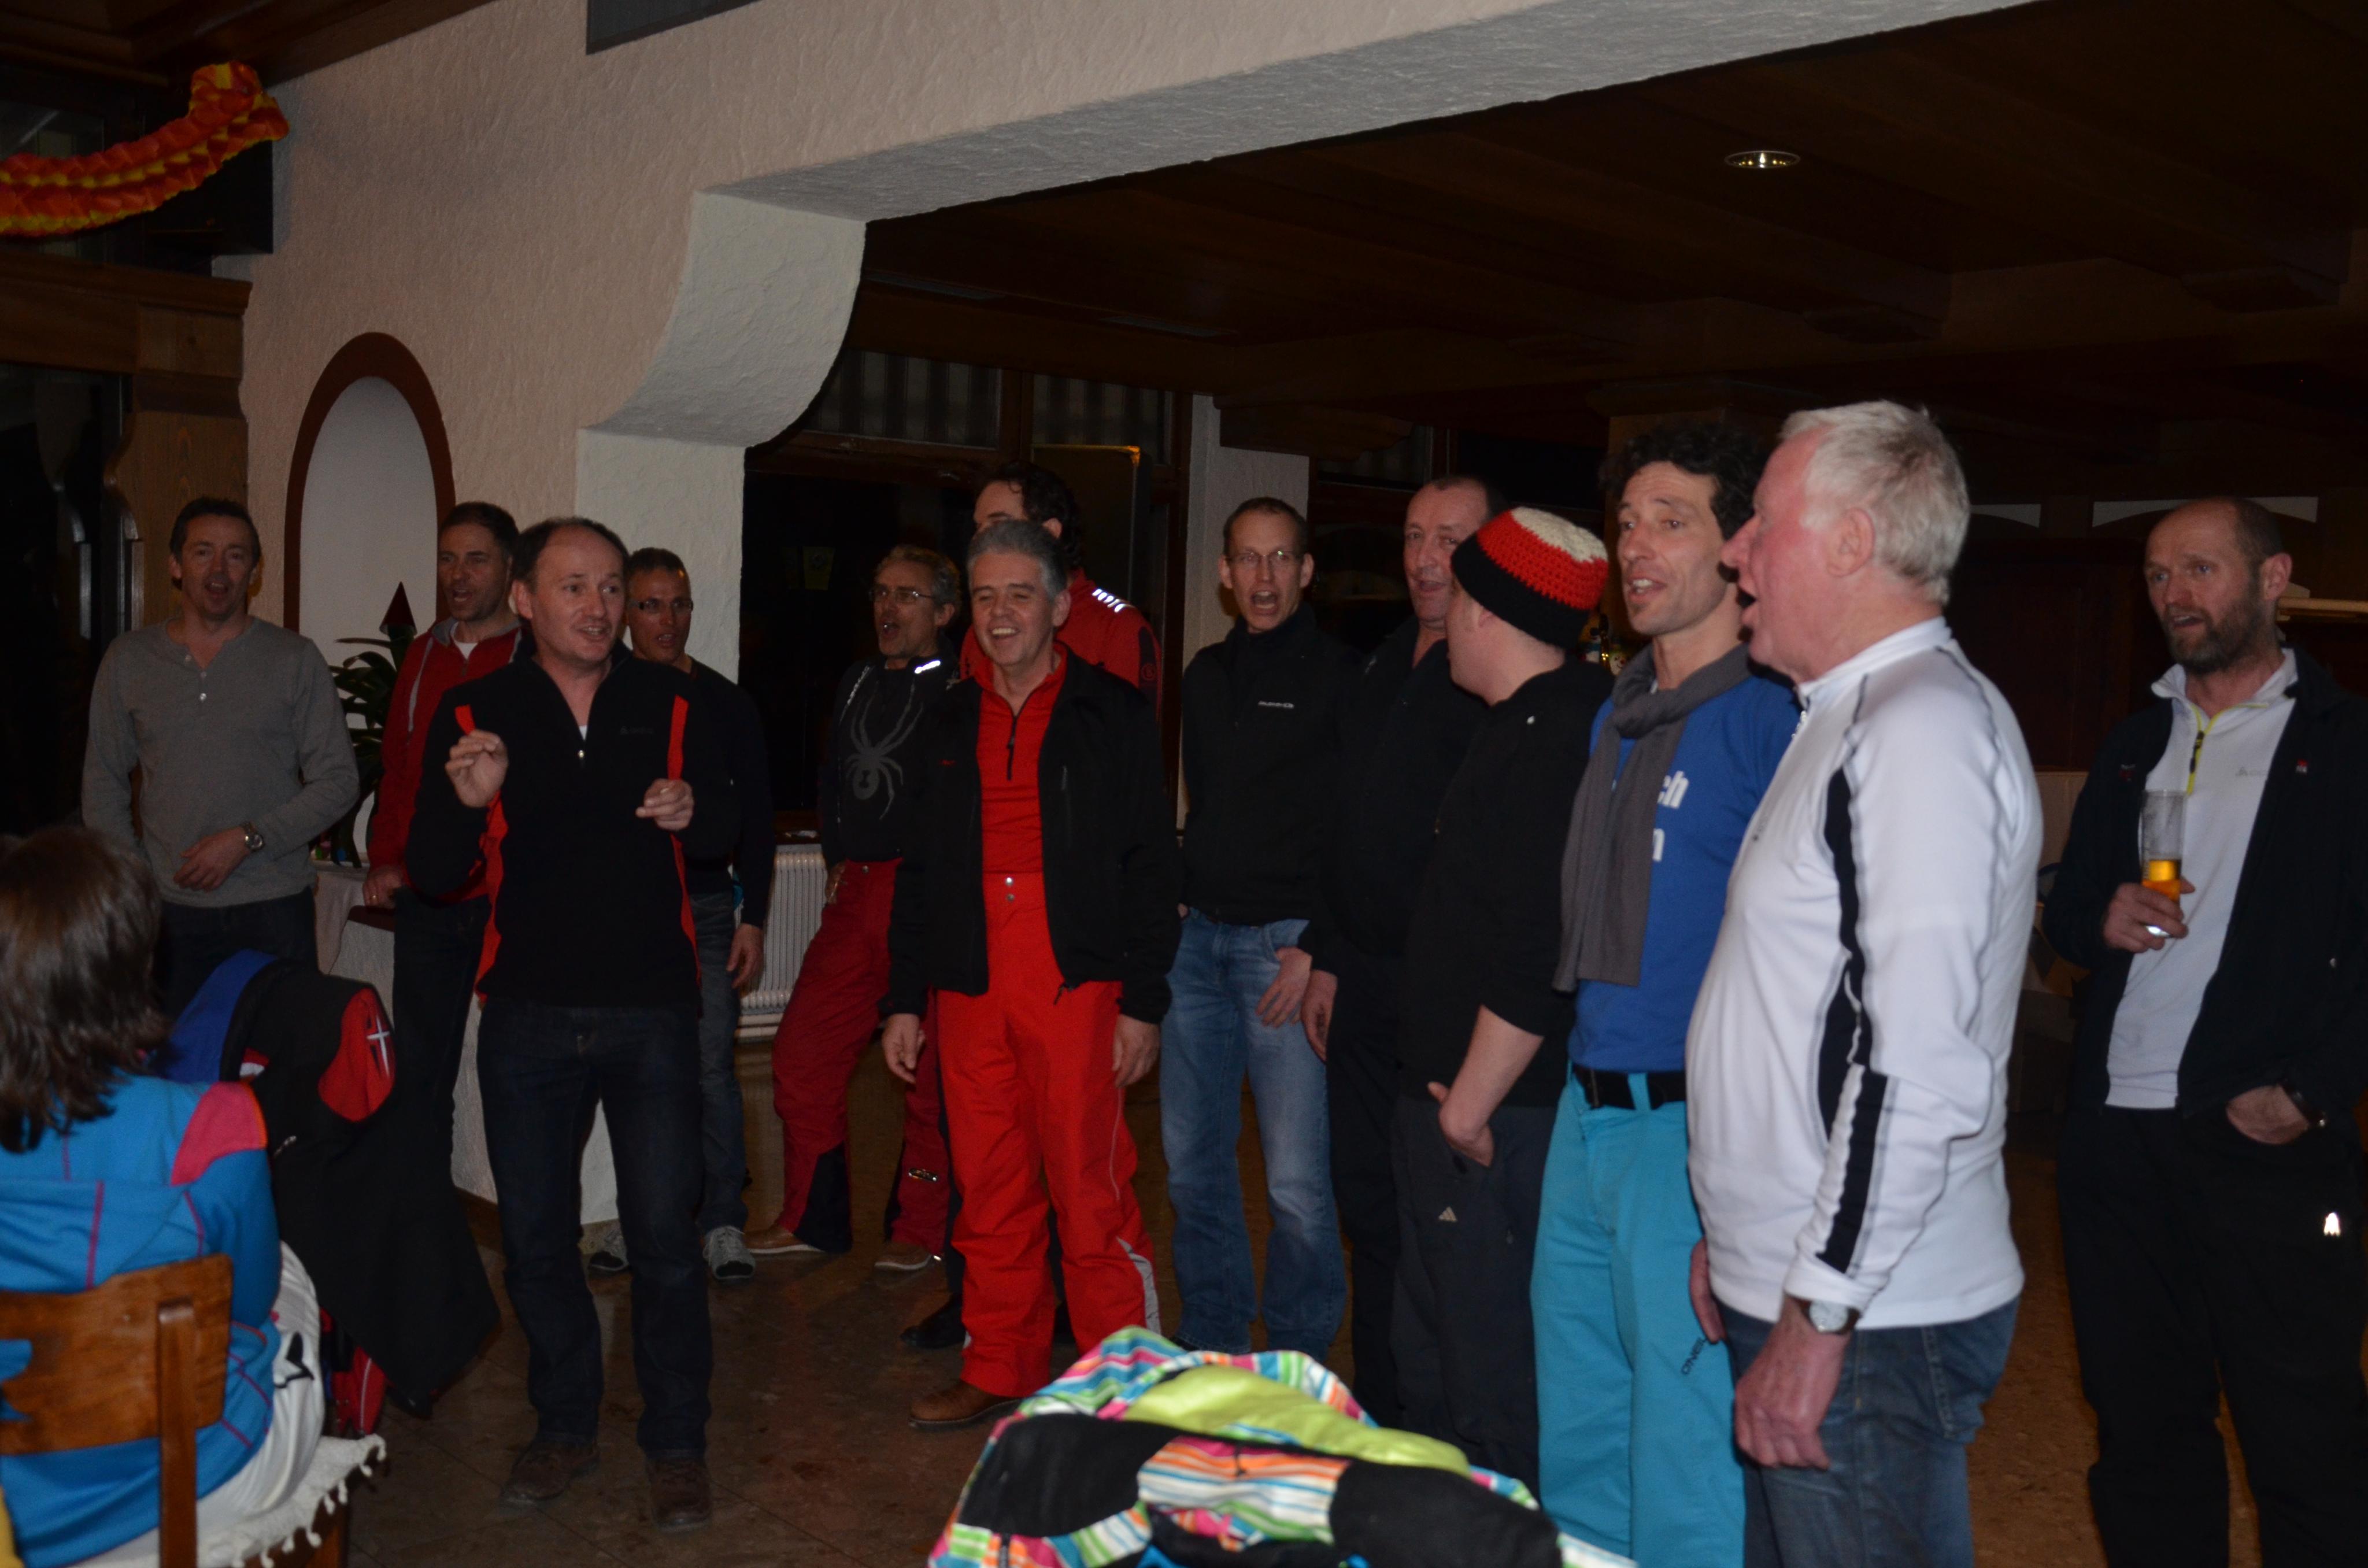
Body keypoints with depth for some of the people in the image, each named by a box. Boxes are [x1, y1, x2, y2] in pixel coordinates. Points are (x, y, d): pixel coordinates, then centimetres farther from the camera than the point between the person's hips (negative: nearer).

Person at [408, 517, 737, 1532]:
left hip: (651, 1010, -1)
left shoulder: (672, 704, 3)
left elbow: (727, 831, 10)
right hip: (528, 1017, 1)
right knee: (535, 1235, 11)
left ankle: (676, 1444, 15)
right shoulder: (475, 715, 2)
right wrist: (467, 800, -22)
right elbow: (433, 874, -1)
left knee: (664, 1232, 0)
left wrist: (693, 811, -14)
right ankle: (565, 1426, 29)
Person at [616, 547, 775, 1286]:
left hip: (704, 906, -1)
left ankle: (724, 1221, 4)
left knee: (711, 1066, -5)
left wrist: (752, 920, 0)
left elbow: (755, 818, 6)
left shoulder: (726, 705, 5)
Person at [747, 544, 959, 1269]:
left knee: (929, 1070, 0)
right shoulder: (857, 682, 17)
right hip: (857, 895, 7)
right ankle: (813, 1218, 22)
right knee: (802, 1053, 8)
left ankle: (921, 1228, 14)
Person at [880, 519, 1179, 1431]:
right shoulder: (949, 726, 16)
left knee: (1091, 1195, -4)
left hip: (1078, 990, -4)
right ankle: (999, 1373, 23)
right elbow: (920, 871, 20)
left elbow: (1151, 867, -1)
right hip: (971, 996, 5)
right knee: (990, 1196, 10)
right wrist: (904, 999, 15)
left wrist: (1144, 1002, -7)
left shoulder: (1112, 716, 2)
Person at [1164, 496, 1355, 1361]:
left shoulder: (1340, 677, -3)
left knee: (1298, 1179, -5)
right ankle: (1211, 1344, 25)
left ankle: (1295, 1362, 11)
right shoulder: (1205, 675, 16)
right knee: (1192, 1159, 10)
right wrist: (1180, 901, 13)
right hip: (1200, 935, 6)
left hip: (1288, 942, -6)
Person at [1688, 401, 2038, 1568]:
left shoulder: (1926, 726, -17)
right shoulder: (1856, 718, 15)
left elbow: (1917, 1068, -24)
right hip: (1790, 1293, 9)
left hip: (1869, 1328, -9)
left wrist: (1819, 1317, -20)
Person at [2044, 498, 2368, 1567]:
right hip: (2117, 1136, 5)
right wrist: (2103, 919, -4)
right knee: (2142, 1424, 13)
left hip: (2268, 1140, -5)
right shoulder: (2133, 746, 16)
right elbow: (2065, 908, 19)